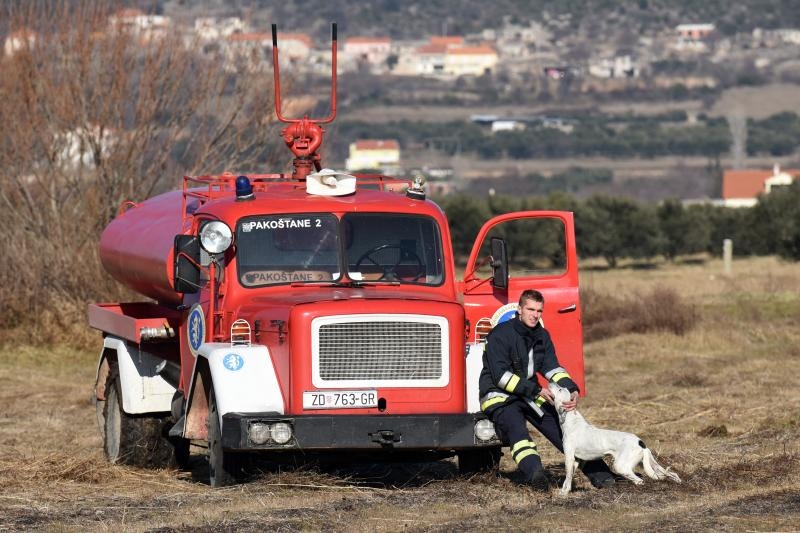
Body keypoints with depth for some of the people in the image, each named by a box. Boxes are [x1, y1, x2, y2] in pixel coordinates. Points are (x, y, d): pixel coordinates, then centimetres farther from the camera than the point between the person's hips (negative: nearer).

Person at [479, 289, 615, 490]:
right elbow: (501, 376, -21)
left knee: (562, 427, -3)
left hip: (530, 395, 7)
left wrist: (571, 390, -18)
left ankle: (597, 471, -2)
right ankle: (534, 473, -57)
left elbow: (552, 368, 2)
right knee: (517, 428, -34)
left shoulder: (542, 336, 9)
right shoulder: (501, 334, -14)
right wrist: (536, 391, -23)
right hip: (499, 397, -7)